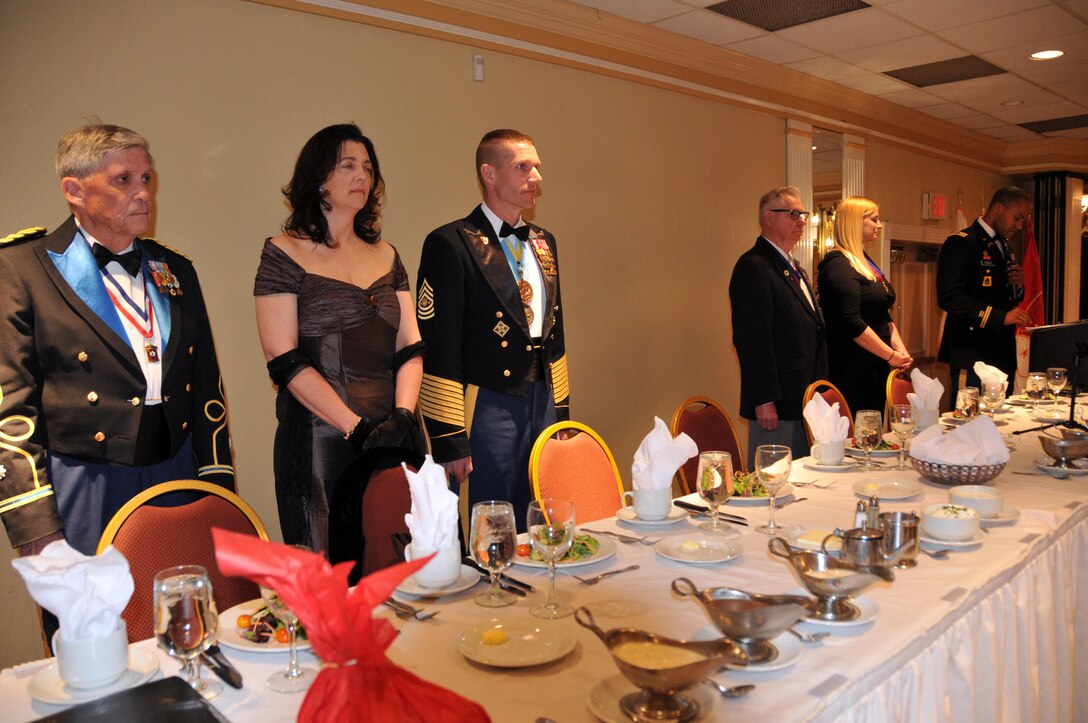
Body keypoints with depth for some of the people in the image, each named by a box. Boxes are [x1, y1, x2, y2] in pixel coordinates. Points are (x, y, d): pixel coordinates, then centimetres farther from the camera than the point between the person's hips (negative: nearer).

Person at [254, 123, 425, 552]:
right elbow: (284, 361, -11)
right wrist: (357, 428, -16)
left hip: (392, 438, 5)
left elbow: (410, 348, 8)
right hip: (319, 440, -5)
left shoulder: (386, 255, 13)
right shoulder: (284, 253, -2)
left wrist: (403, 416, -9)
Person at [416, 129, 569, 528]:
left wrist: (561, 412, 17)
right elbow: (438, 349, -11)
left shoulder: (543, 242, 14)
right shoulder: (450, 243, -9)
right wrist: (449, 440, -12)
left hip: (543, 404, 7)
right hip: (490, 408, -6)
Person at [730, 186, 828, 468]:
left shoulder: (794, 268, 19)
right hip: (777, 404, -10)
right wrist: (764, 400, -22)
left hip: (804, 400, 10)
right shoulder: (753, 266, -13)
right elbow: (752, 339, -20)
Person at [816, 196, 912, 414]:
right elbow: (851, 323, -21)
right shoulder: (838, 265, -13)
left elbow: (883, 315, 20)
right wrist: (891, 355, -14)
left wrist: (900, 349, 5)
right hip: (852, 370, -9)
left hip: (876, 367, 10)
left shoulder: (865, 261, 17)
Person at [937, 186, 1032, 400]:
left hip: (1003, 353, 9)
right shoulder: (960, 243, -9)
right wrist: (1001, 317, -24)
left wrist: (1018, 285, 5)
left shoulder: (1005, 247, 19)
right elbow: (949, 297, -20)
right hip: (972, 354, -9)